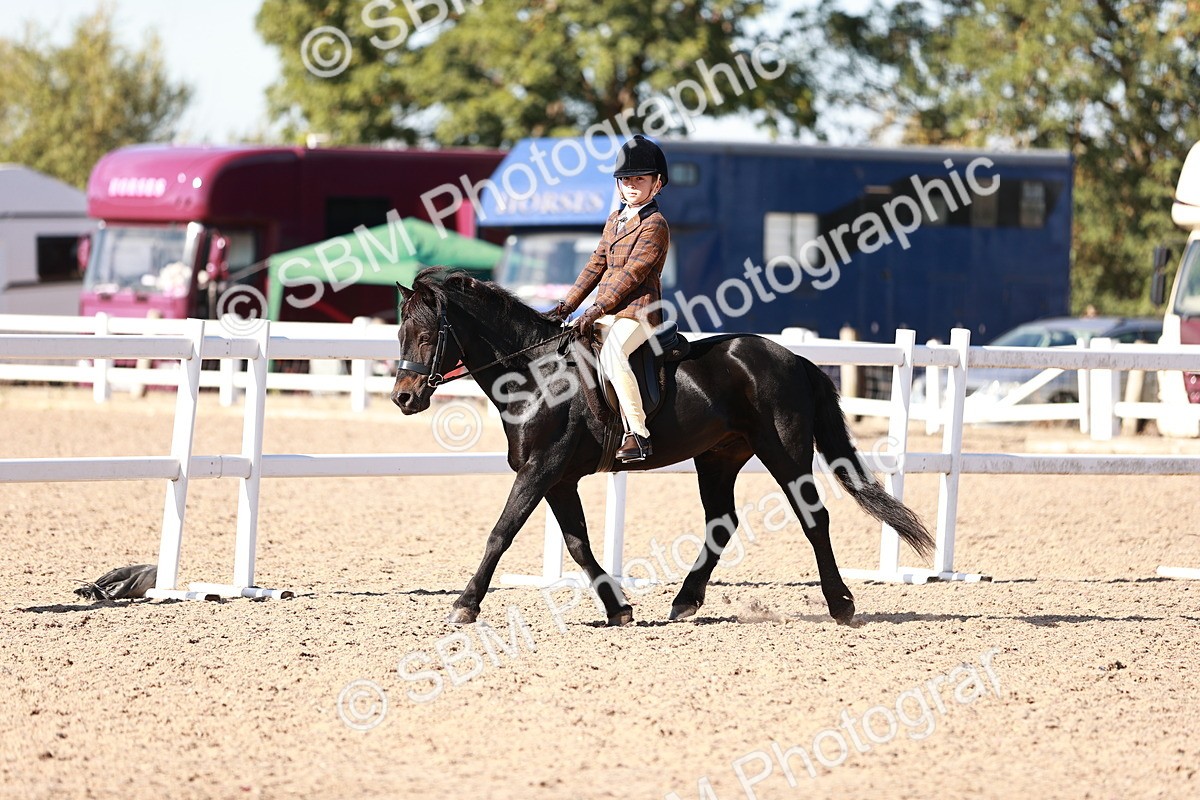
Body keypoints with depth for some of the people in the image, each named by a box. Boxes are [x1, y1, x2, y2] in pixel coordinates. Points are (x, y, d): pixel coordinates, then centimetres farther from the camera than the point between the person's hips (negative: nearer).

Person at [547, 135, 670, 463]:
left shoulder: (655, 225, -8)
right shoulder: (614, 221, 19)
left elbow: (632, 274, -16)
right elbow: (597, 266, 18)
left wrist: (596, 310, -22)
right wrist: (568, 305, 7)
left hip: (637, 312, -9)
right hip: (605, 313, 9)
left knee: (611, 352, -36)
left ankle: (638, 435, -37)